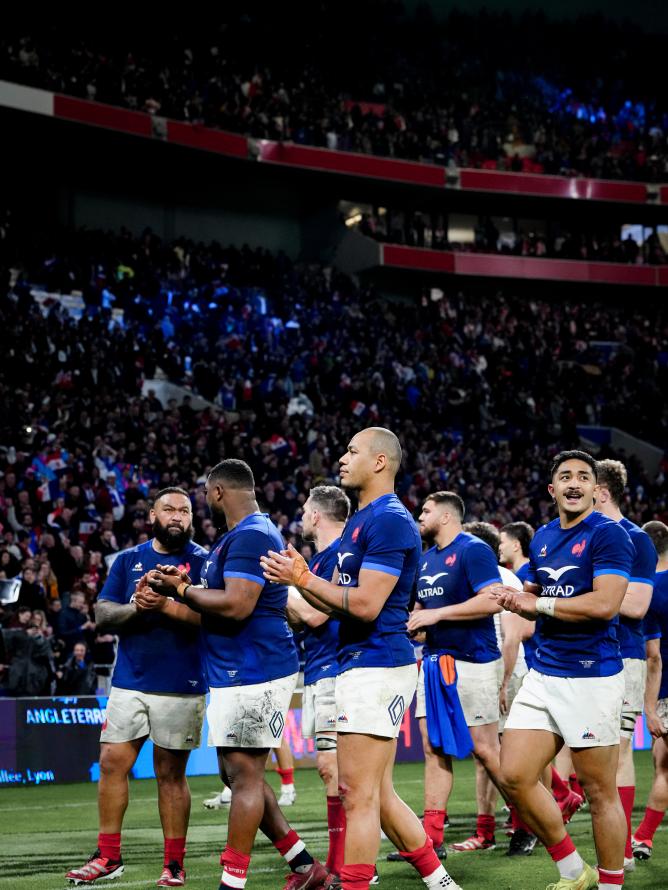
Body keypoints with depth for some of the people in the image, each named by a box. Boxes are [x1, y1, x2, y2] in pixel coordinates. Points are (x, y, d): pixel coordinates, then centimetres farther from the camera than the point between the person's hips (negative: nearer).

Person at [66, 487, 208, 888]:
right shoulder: (128, 560, 12)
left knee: (171, 773, 2)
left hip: (181, 686, -3)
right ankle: (108, 856, 10)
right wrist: (135, 607, -14)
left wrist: (165, 605, -24)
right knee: (112, 763, 0)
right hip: (129, 681, 3)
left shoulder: (203, 561, 1)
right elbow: (103, 613, 6)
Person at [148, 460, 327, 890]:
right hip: (239, 672, 11)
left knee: (244, 774, -8)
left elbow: (236, 605, -26)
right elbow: (223, 600, 24)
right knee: (239, 773, 14)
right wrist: (182, 588, 11)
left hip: (254, 672, -11)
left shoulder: (250, 536, -16)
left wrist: (183, 590, -14)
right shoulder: (250, 534, 19)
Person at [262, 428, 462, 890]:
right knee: (379, 795, 14)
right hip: (360, 665, 11)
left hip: (377, 667, -11)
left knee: (359, 794, -9)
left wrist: (302, 578, -12)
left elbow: (365, 605, -20)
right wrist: (300, 577, 1)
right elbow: (337, 602, 19)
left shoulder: (389, 521, -14)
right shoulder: (361, 521, 18)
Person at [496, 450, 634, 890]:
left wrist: (538, 604, -13)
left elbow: (604, 604, -20)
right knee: (514, 776, 1)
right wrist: (518, 599, 3)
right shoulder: (543, 537, 14)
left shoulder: (608, 535, -9)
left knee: (600, 791, -1)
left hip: (592, 678, -7)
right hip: (544, 673, 7)